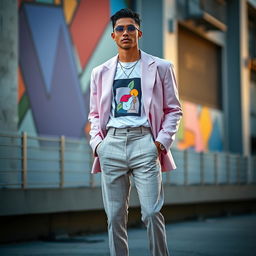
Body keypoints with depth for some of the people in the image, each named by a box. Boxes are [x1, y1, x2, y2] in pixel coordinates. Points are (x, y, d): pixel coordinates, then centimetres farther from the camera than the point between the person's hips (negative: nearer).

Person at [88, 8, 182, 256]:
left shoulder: (160, 68, 9)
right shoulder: (101, 72, 16)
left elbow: (173, 110, 10)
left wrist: (163, 141, -4)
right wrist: (96, 141, 5)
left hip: (144, 141, -3)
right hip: (111, 143, 3)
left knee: (151, 213, -10)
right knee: (115, 216, 3)